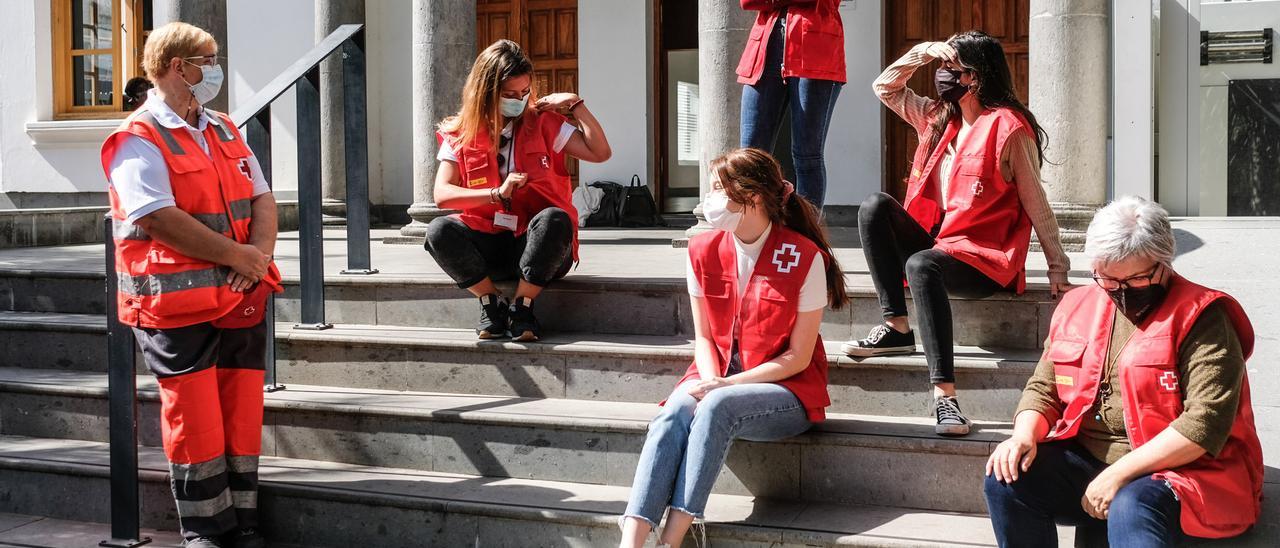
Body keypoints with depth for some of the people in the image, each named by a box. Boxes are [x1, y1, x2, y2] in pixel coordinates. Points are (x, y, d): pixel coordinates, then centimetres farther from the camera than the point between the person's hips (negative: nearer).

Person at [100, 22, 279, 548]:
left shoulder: (225, 131, 16)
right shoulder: (138, 140, -9)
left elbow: (262, 197, 13)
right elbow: (161, 220, -20)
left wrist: (259, 255, -7)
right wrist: (240, 256, -16)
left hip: (241, 299, 7)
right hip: (178, 306, -7)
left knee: (242, 414, 8)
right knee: (195, 420, -1)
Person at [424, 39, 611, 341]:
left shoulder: (543, 122, 5)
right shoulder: (460, 134, 4)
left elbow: (600, 153, -2)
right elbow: (442, 194, -8)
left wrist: (576, 105, -7)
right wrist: (497, 194, -20)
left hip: (537, 245, -1)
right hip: (488, 244, 1)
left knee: (555, 219, -35)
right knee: (439, 230, -27)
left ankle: (522, 306, -21)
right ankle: (492, 302, -14)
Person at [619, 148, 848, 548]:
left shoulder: (805, 257, -11)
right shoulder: (703, 251, 4)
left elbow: (798, 357, -10)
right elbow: (704, 336, 9)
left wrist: (725, 385, -18)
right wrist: (710, 380, -13)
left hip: (786, 389, -4)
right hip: (716, 380, 4)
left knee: (717, 406, -36)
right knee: (671, 417, -30)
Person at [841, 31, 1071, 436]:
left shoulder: (1009, 128, -8)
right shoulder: (938, 118, 14)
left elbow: (1035, 204, -7)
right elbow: (885, 87, 21)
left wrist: (1058, 268, -7)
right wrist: (923, 52, 5)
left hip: (984, 259, -7)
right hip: (936, 242, 7)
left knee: (921, 265, -38)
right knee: (875, 206, -16)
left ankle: (944, 395, -49)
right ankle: (897, 327, -20)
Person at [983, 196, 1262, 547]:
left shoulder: (1200, 317, -9)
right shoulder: (1078, 308, 10)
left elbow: (1206, 425, -18)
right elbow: (1043, 389, 17)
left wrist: (1120, 473, -21)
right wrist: (1025, 435, -6)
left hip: (1182, 470, -6)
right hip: (1084, 460, 7)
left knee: (1132, 508, -39)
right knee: (1006, 479, -16)